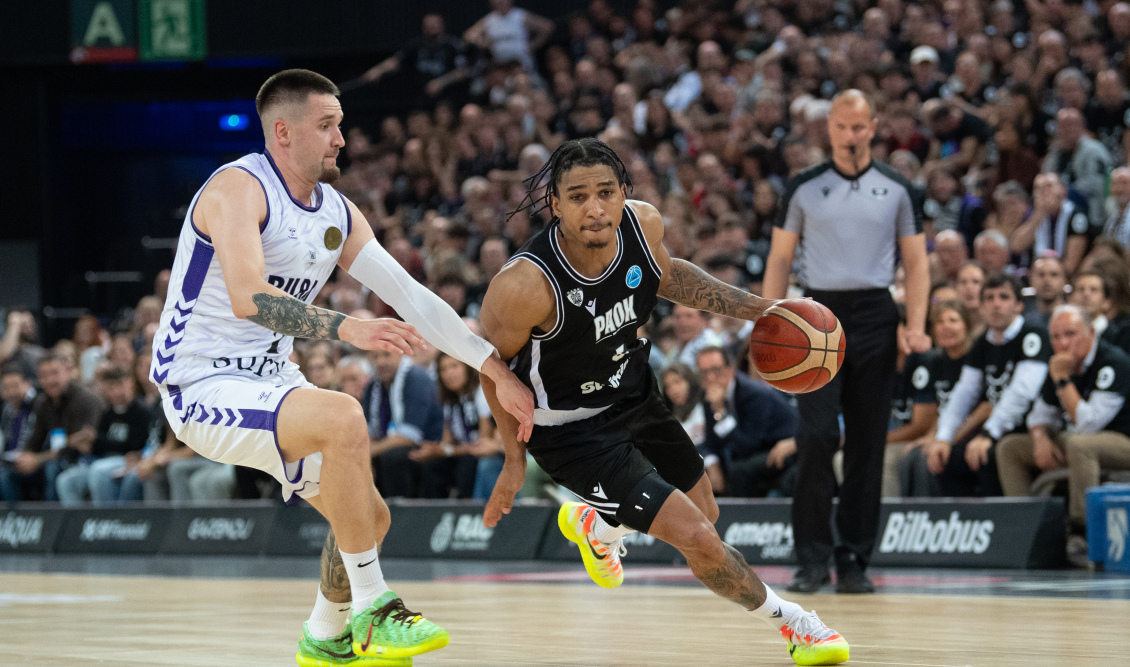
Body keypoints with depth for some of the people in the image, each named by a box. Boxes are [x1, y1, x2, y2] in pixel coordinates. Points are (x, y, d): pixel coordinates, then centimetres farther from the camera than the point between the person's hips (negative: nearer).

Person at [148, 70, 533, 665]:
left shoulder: (337, 213, 8)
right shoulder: (239, 188, -18)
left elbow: (409, 297, 8)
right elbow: (248, 298, -33)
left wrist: (497, 371, 3)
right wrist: (349, 328, -42)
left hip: (270, 383, 9)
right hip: (204, 389, -9)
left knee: (367, 516, 10)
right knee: (343, 418, -31)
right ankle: (372, 611, -23)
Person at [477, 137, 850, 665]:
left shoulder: (644, 224, -18)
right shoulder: (526, 283, -35)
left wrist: (755, 309, 1)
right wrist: (514, 460, -8)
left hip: (635, 396, 7)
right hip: (571, 427, -7)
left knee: (703, 512, 25)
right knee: (696, 538, -12)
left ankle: (593, 525, 55)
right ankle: (792, 624, 13)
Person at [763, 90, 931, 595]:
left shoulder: (898, 190, 7)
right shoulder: (804, 188, 6)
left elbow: (916, 262, 8)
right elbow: (780, 258, 8)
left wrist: (916, 326, -5)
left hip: (875, 317, 1)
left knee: (867, 443, 2)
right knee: (816, 435, -12)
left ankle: (854, 559, 8)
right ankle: (812, 557, -5)